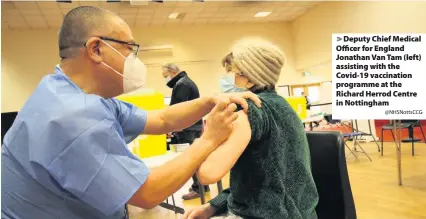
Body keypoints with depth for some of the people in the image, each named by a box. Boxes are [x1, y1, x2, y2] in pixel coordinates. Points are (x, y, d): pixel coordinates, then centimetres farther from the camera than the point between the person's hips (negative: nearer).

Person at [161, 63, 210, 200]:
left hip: (187, 127, -10)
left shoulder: (181, 85, -14)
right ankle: (202, 185, 23)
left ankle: (198, 188, 1)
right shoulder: (187, 82, 18)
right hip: (194, 125, 10)